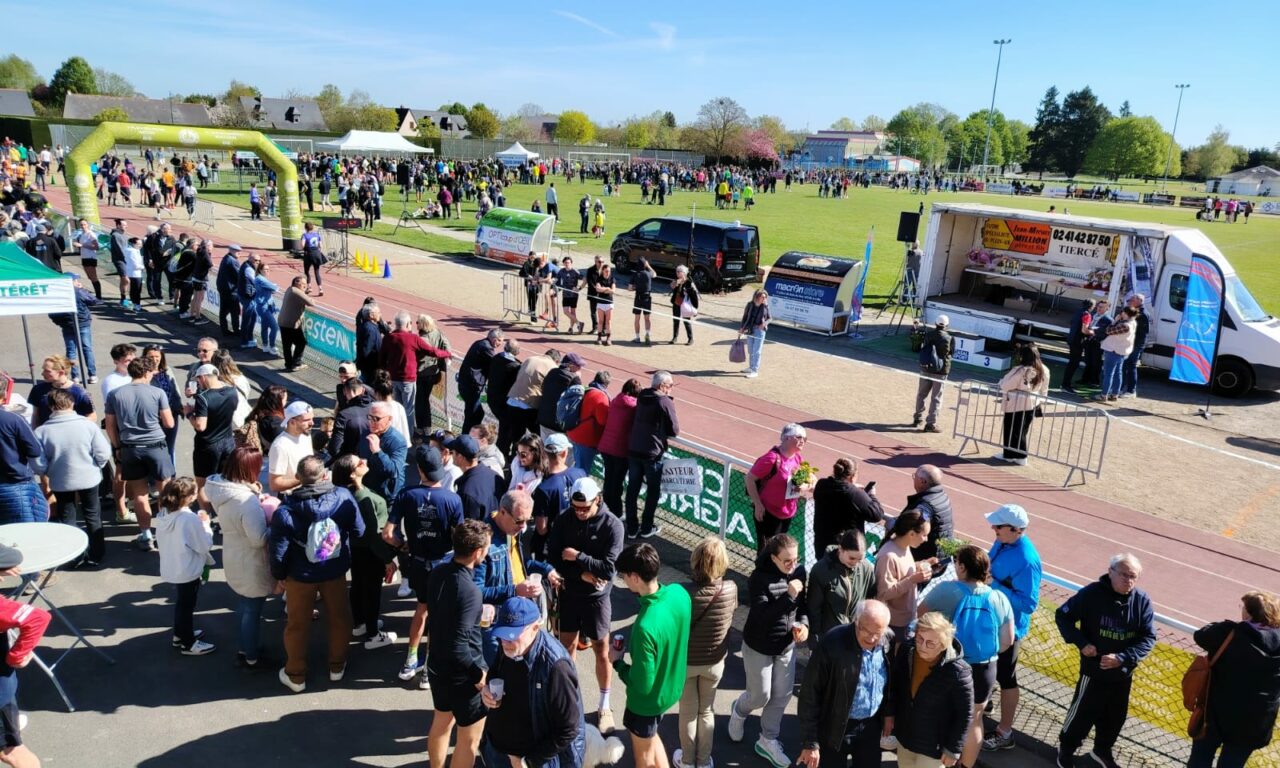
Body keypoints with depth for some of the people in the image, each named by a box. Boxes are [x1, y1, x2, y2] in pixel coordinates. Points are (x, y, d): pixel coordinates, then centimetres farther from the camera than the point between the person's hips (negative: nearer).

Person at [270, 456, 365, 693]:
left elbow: (279, 552, -17)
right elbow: (359, 531, -10)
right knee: (339, 617, 22)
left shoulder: (285, 511, -24)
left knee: (298, 624, 19)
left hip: (301, 575, -1)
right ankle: (337, 666, 39)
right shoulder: (343, 497, -21)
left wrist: (279, 575, 1)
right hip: (336, 572, 1)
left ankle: (296, 675, 35)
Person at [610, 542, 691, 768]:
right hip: (671, 686, 7)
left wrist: (617, 661, -13)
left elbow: (642, 685, -28)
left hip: (648, 698, -7)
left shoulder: (645, 627, -39)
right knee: (651, 737, 32)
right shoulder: (679, 592, -17)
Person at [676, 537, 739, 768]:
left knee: (688, 712, 20)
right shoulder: (731, 588, -21)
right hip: (715, 661, 2)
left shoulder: (687, 594, -30)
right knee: (707, 711, 23)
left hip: (687, 661, -2)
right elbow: (730, 619, -3)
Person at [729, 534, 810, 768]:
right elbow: (762, 615, -29)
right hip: (759, 646, -5)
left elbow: (805, 604, 4)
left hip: (786, 646, 5)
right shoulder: (759, 578, -25)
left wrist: (804, 623, -15)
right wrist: (788, 596, -40)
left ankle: (767, 741, 35)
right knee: (761, 695, 8)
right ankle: (739, 711, 43)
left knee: (782, 696, 14)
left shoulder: (799, 572, -9)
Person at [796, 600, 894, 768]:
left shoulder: (890, 640, -11)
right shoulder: (832, 644, -27)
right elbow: (810, 694, -20)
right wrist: (810, 742, -17)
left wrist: (889, 712, 14)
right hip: (834, 728, -4)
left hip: (871, 726, 5)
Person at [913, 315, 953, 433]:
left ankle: (918, 419, 27)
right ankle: (931, 423, 4)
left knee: (921, 394, 17)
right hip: (940, 372, -3)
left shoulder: (928, 335, -6)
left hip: (925, 369, 3)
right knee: (935, 398, 3)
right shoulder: (949, 338, -13)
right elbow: (952, 352, 1)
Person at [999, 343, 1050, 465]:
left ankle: (1010, 454, 19)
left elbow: (1004, 385, -17)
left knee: (1011, 430, 9)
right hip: (1032, 405, 7)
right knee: (1022, 431, 19)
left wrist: (1001, 382, 5)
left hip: (1016, 405, -7)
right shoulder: (1044, 370, -3)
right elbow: (1044, 390, 8)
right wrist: (1040, 402, 20)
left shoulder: (1020, 370, -25)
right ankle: (1020, 456, 26)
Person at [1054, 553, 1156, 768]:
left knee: (1115, 716, 20)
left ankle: (1102, 750, 44)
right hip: (1094, 671, -4)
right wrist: (1081, 643, -19)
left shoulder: (1142, 601, -10)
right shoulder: (1092, 593, -20)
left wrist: (1122, 658, -21)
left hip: (1123, 674, 4)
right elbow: (1063, 616, -9)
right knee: (1083, 712, 9)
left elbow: (1148, 638, -8)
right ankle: (1066, 747, 33)